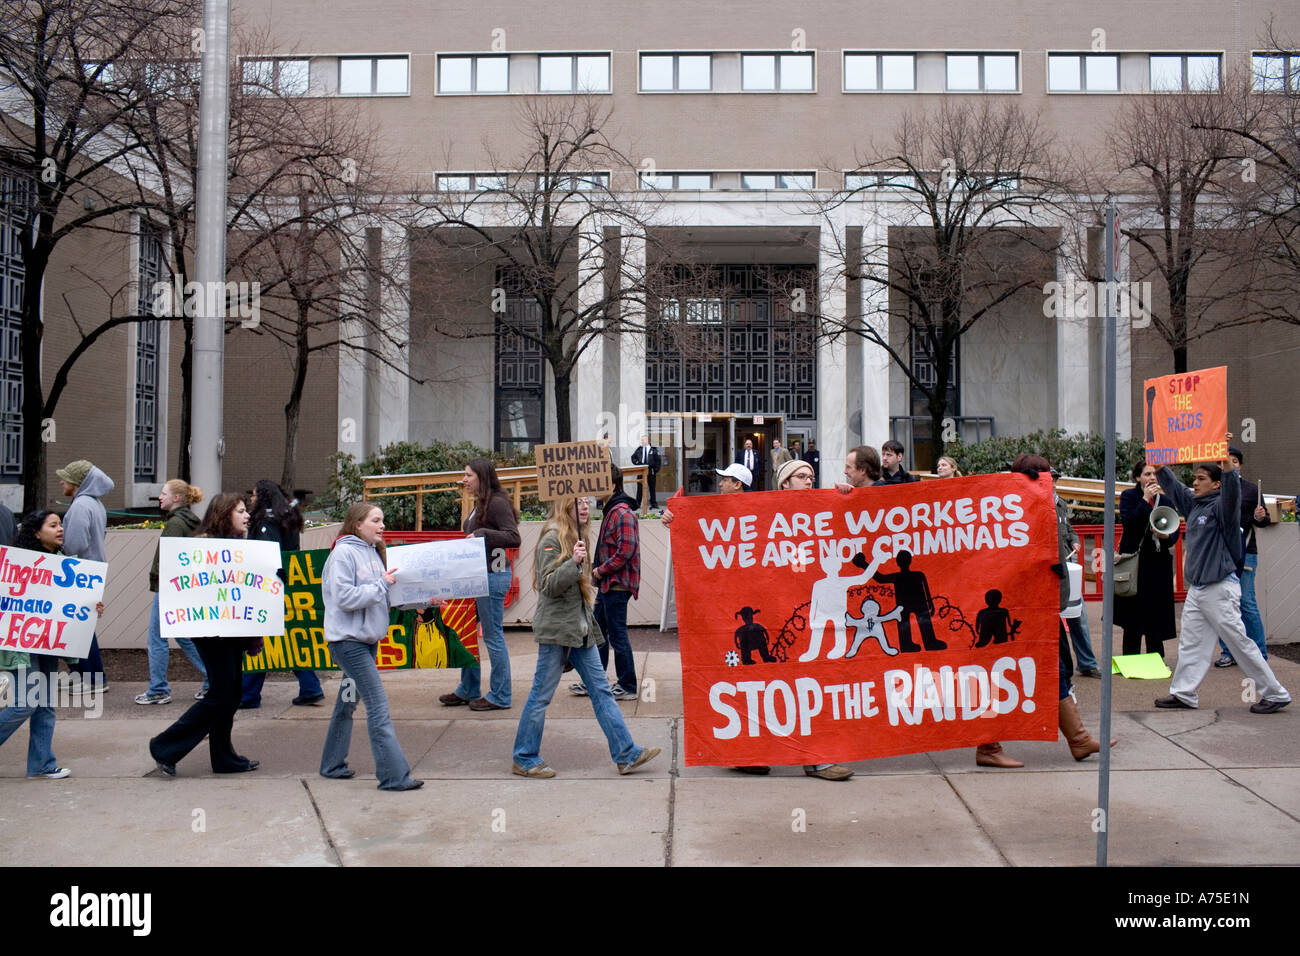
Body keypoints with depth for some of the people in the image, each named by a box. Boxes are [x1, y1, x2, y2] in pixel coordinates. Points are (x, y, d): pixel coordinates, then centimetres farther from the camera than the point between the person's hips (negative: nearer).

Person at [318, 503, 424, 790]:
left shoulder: (373, 552, 12)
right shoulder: (343, 553, -13)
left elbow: (386, 597, 14)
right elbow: (345, 597, -20)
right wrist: (381, 585, -16)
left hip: (368, 639, 9)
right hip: (348, 639, -9)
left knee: (347, 703, 17)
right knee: (378, 707, -11)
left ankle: (332, 764, 30)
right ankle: (394, 775, -10)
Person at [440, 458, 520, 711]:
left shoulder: (498, 502, -14)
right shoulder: (480, 504, 15)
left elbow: (513, 537, -22)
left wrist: (481, 534, -24)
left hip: (493, 576, -10)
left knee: (493, 636, -3)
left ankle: (500, 696, 7)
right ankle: (467, 690, 25)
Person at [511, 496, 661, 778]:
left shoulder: (576, 537, 15)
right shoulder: (552, 539, -13)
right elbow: (549, 586, -19)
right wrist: (574, 563, -29)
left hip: (580, 628, 9)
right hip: (556, 628, -9)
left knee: (600, 689, 6)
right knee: (541, 695, 0)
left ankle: (626, 754, 7)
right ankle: (524, 759, 12)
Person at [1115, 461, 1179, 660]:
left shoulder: (1165, 500, 12)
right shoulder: (1128, 496, 2)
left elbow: (1176, 531, 10)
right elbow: (1128, 521, -15)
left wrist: (1166, 536, -12)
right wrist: (1145, 499, -15)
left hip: (1159, 563, 4)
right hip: (1135, 561, -4)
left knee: (1157, 612, 6)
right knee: (1134, 613, -1)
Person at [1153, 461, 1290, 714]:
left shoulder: (1220, 506, -12)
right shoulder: (1192, 504, 9)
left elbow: (1232, 489, -32)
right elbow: (1171, 484, 20)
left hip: (1220, 589, -8)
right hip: (1196, 589, 8)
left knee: (1240, 642, -2)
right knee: (1190, 644, 9)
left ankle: (1275, 694, 9)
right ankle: (1183, 694, 15)